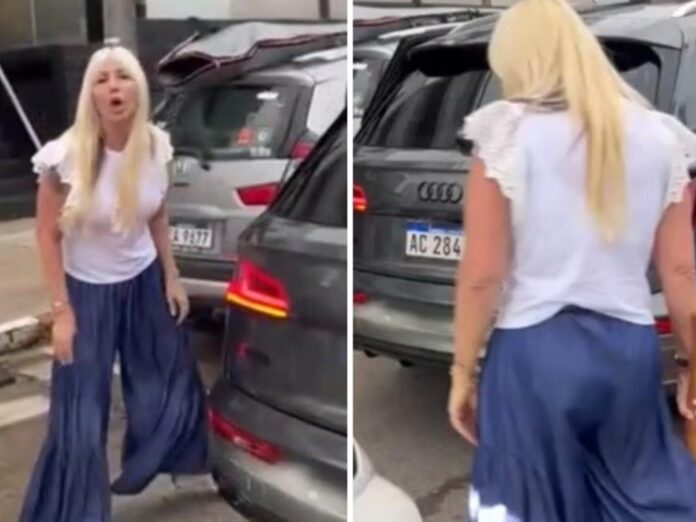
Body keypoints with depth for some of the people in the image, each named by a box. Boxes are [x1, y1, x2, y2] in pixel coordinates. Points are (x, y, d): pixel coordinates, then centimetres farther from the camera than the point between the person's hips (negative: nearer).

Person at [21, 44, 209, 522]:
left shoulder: (156, 145, -11)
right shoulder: (65, 156, -24)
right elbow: (48, 235, -13)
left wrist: (172, 277, 7)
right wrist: (62, 311, -12)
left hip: (144, 280, 5)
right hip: (88, 289, -4)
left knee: (168, 379, 21)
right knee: (82, 413, 2)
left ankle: (146, 465, 51)